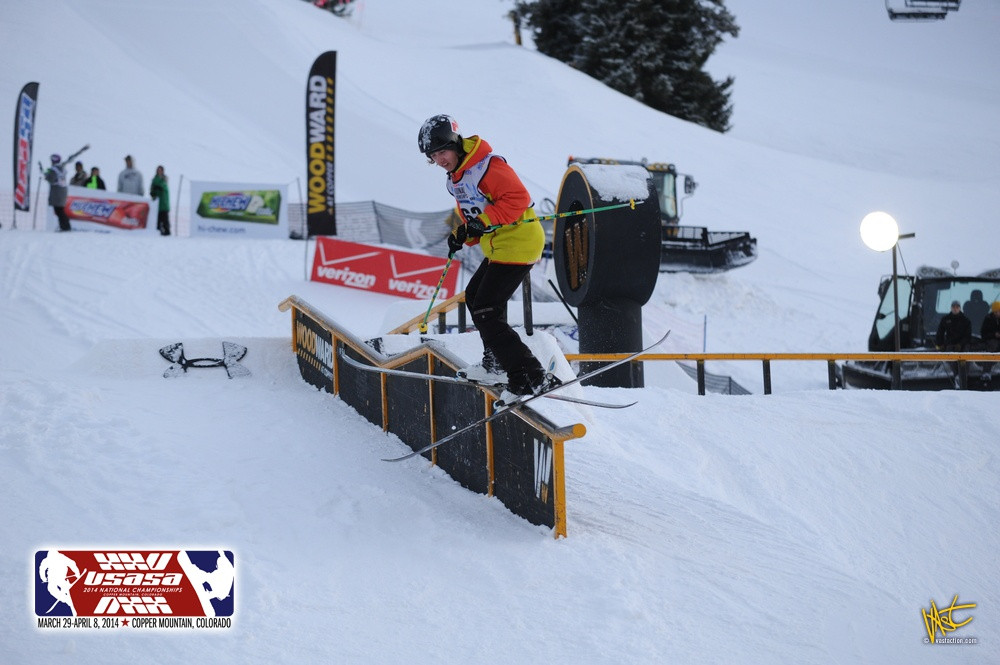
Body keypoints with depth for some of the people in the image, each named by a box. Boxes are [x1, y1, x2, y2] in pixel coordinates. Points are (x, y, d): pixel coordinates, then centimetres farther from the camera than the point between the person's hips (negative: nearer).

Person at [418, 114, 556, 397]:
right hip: (498, 248, 11)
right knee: (474, 297, 27)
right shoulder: (454, 179, 13)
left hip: (517, 243, -11)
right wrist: (463, 234, 1)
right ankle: (496, 362, 43)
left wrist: (483, 222, -26)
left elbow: (518, 197, -25)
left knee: (486, 313, -15)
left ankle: (532, 378, -18)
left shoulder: (487, 165, -18)